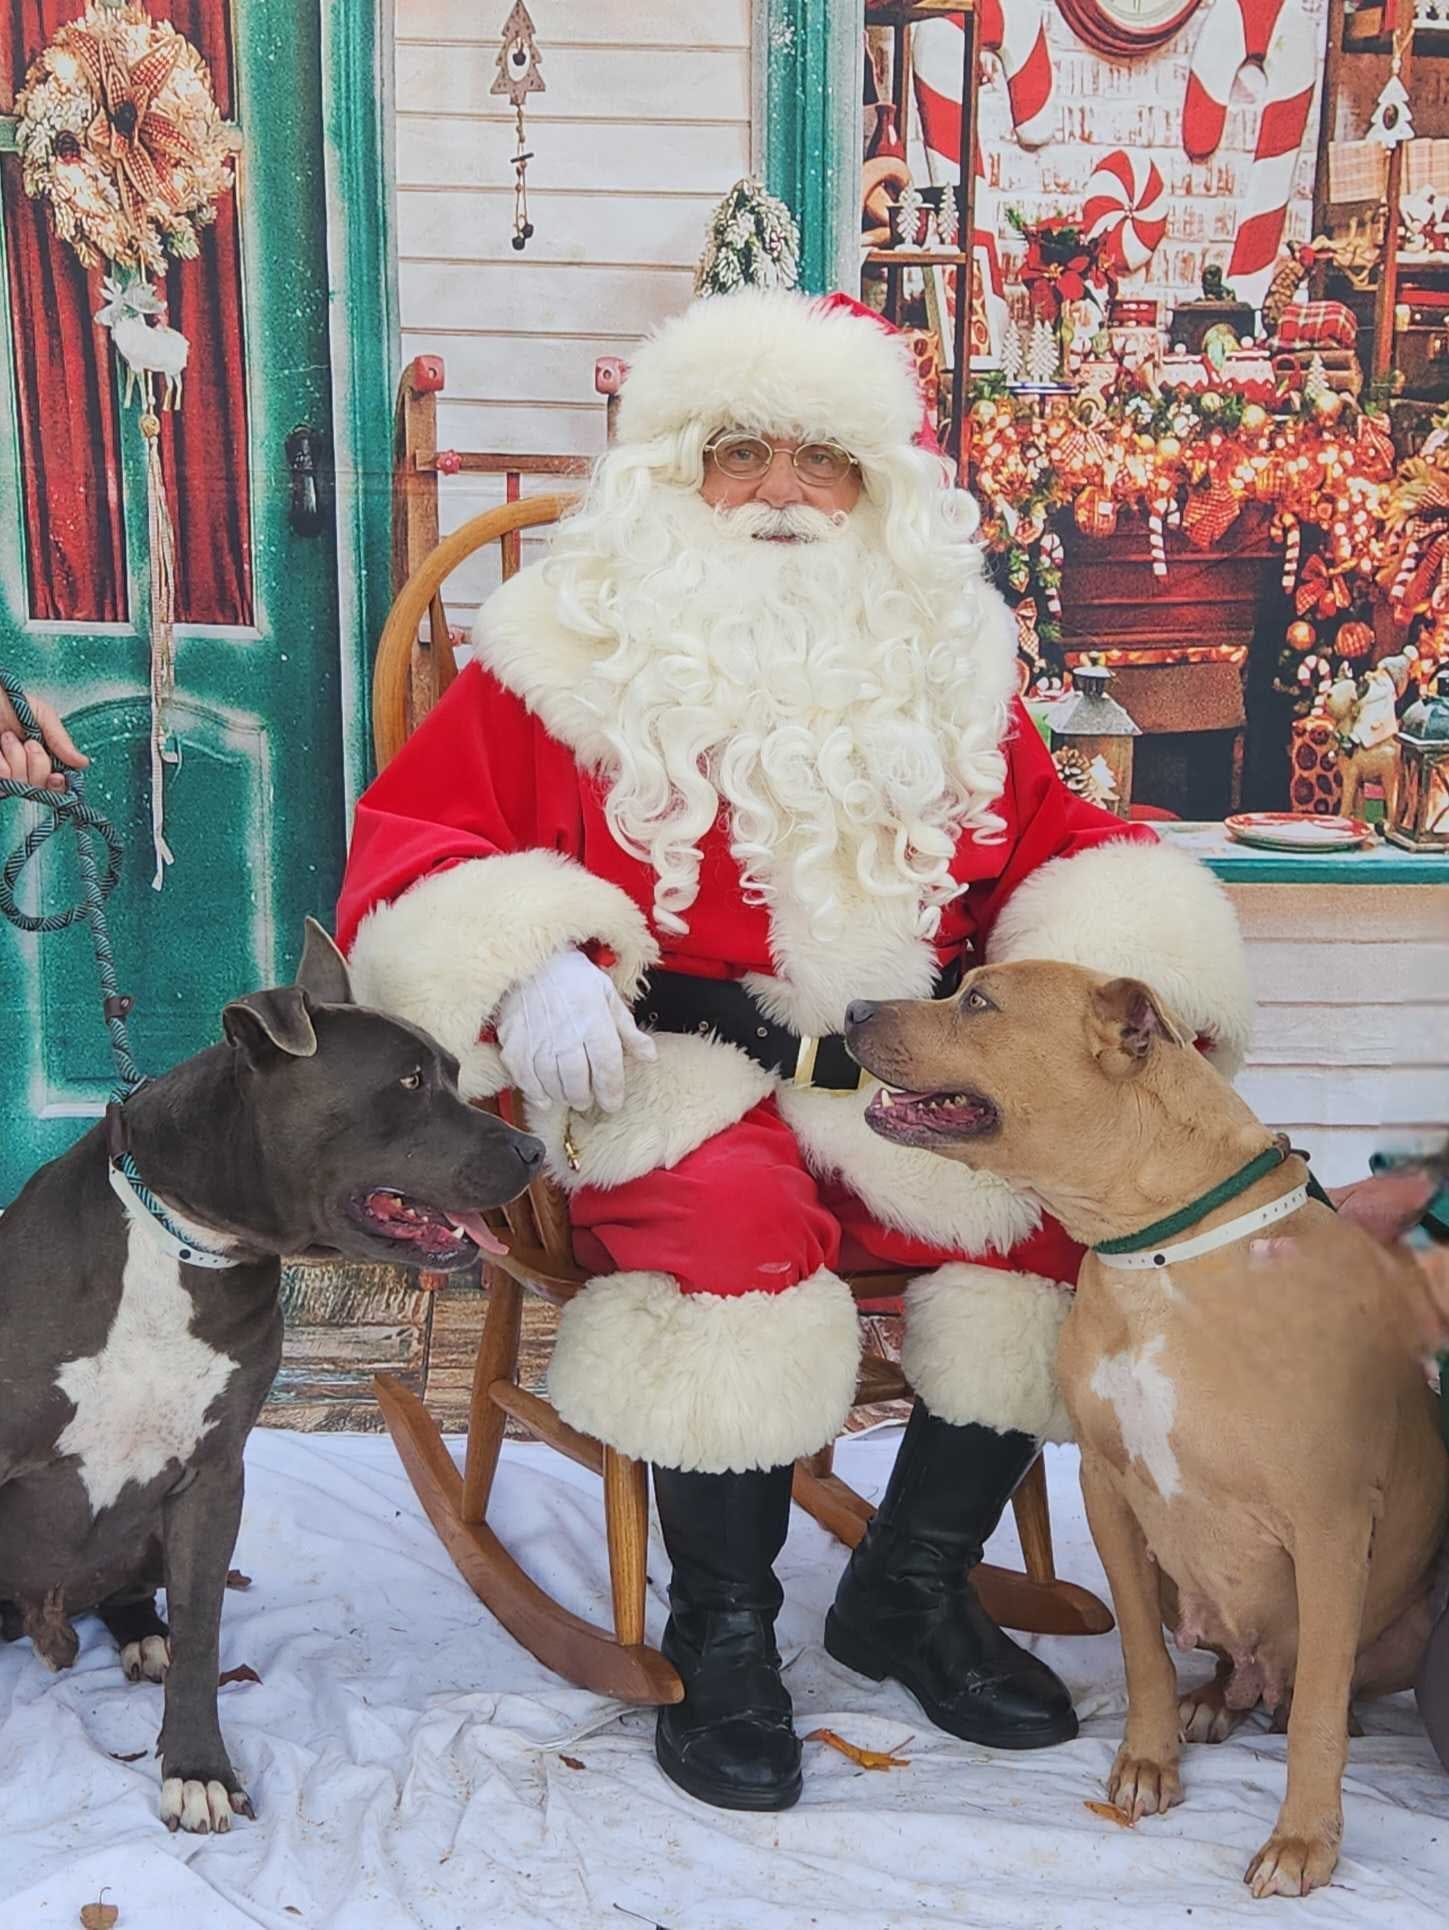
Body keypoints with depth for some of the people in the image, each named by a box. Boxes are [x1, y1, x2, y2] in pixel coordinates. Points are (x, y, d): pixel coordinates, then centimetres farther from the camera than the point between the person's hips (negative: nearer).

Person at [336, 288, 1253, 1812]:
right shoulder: (580, 649, 4)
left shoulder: (945, 660, 15)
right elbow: (411, 840, 1)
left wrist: (1131, 964, -2)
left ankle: (912, 1586, 3)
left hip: (905, 1077, 4)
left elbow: (1052, 841, 20)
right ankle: (720, 1631, -10)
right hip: (667, 1077, -4)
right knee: (740, 1218, -35)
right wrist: (523, 969, -19)